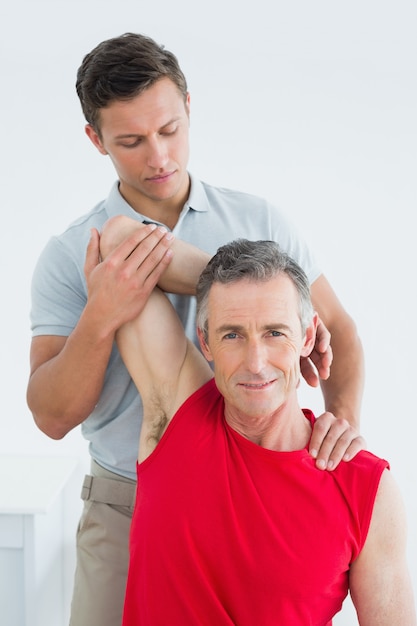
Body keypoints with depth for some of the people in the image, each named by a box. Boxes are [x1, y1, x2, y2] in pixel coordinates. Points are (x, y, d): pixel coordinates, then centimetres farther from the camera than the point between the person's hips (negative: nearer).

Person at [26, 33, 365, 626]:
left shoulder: (259, 220, 1)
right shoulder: (68, 255, -3)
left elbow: (337, 329, 6)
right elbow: (53, 416, -8)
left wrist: (345, 417, -14)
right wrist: (101, 317, -25)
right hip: (126, 505, 0)